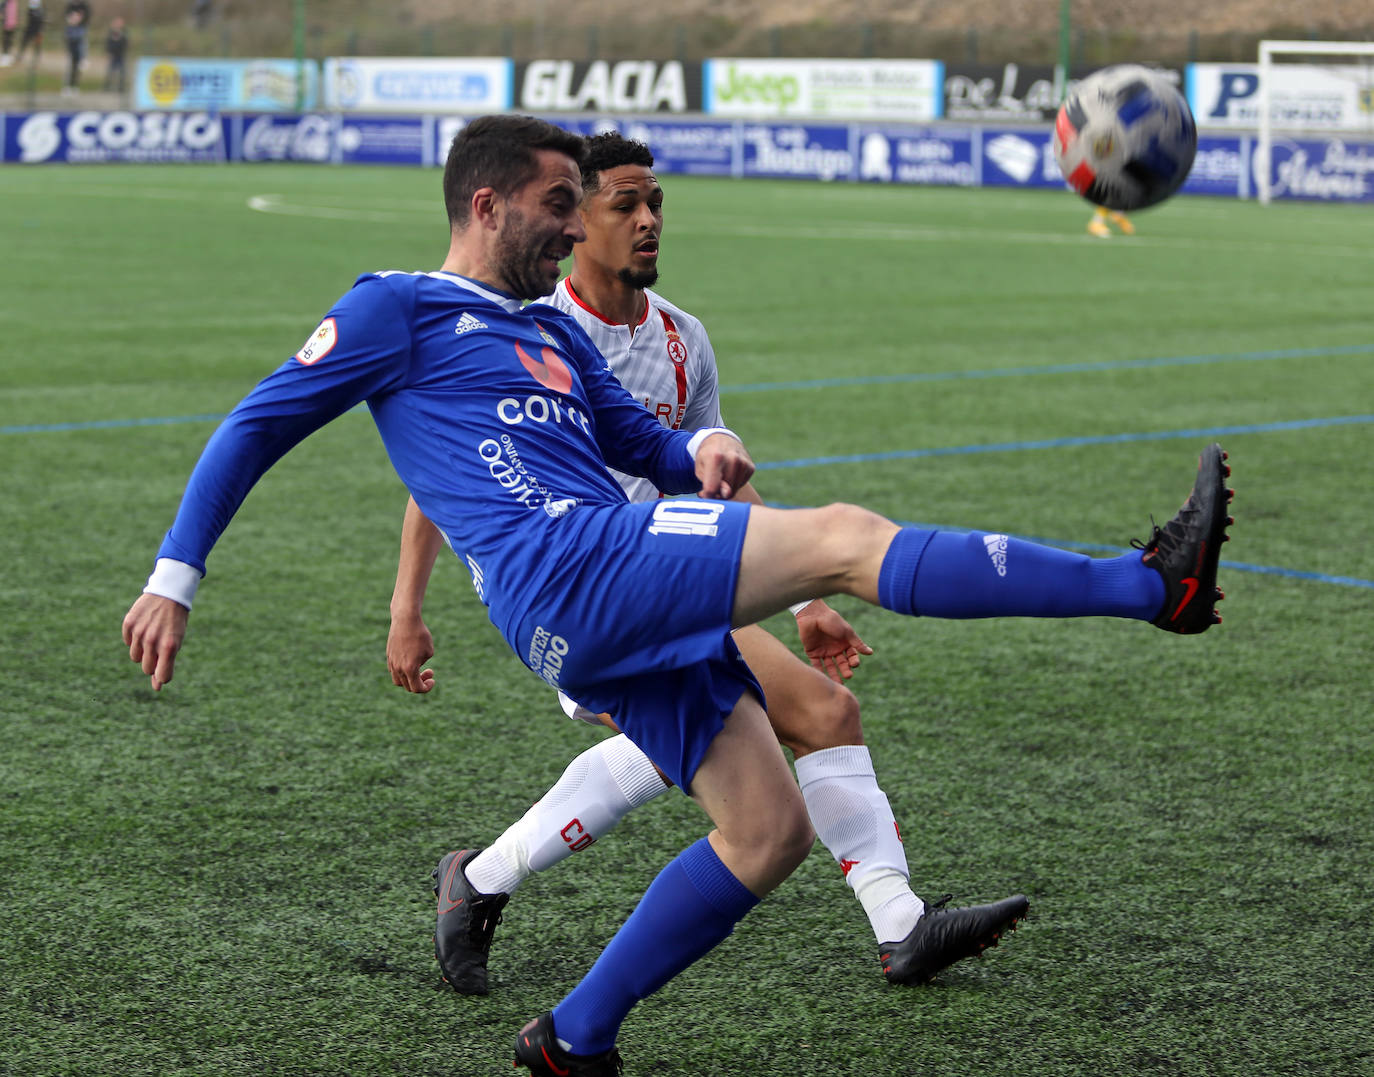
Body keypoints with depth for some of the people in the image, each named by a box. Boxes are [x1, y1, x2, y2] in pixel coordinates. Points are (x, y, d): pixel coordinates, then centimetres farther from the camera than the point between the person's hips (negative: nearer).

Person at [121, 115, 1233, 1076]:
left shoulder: (554, 332, 30)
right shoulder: (398, 309, 8)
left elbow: (642, 443, 27)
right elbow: (256, 427, 8)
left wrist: (699, 452, 1)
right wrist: (174, 578, 2)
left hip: (629, 606, 9)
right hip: (568, 570, -9)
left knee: (770, 829, 5)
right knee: (844, 538, -19)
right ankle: (1154, 582, -23)